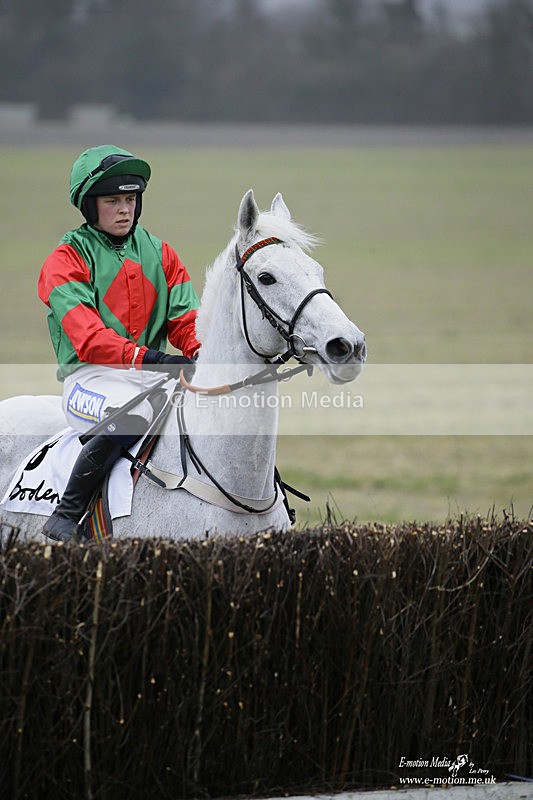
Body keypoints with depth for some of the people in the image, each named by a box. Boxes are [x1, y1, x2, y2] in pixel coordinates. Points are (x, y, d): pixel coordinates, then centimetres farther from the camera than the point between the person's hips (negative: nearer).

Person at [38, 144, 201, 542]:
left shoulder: (159, 253, 15)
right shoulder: (66, 260, -3)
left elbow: (186, 319, 9)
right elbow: (88, 338, -17)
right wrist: (145, 357, -31)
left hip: (155, 373, 5)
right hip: (91, 375, -5)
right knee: (132, 415, -38)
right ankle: (65, 516, -28)